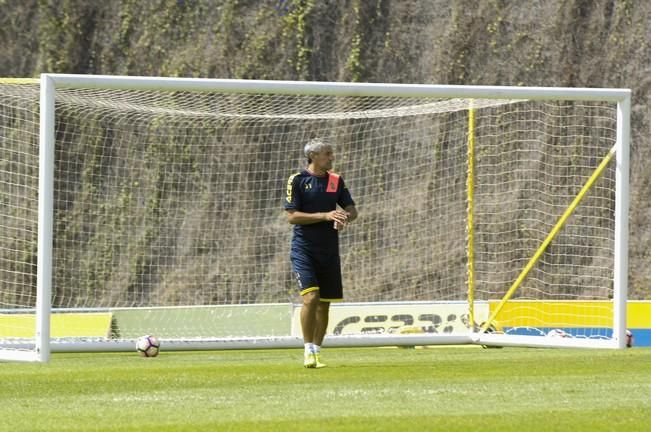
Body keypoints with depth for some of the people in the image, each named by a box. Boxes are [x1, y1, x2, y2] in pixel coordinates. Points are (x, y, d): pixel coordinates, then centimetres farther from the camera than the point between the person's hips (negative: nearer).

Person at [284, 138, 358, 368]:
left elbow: (352, 210, 9)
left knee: (324, 304, 7)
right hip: (304, 248, -5)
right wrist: (325, 215, -19)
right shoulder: (297, 180, -5)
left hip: (329, 250, 5)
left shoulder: (336, 180, 9)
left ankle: (316, 352, 16)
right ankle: (308, 351, -9)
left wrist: (344, 218, -16)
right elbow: (292, 216, -10)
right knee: (310, 297, -18)